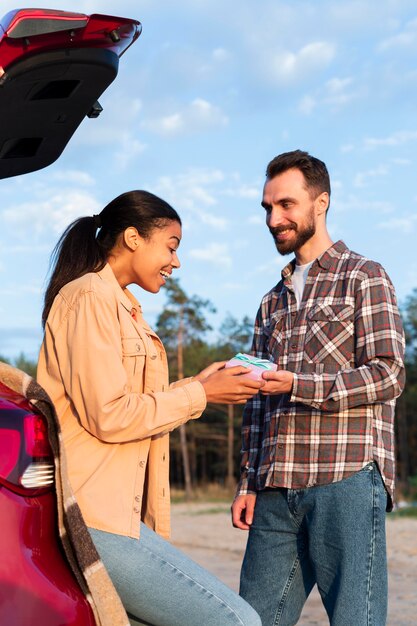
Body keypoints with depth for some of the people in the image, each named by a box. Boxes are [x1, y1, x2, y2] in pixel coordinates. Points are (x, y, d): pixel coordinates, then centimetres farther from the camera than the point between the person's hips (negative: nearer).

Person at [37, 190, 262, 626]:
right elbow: (109, 416, -16)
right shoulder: (90, 298, -9)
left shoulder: (121, 306, 22)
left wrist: (198, 384, 10)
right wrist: (200, 395, -7)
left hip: (111, 508, 11)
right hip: (93, 515, -11)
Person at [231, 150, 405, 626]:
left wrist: (298, 385, -17)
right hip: (277, 491, 6)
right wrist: (249, 484, 14)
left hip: (346, 479, -6)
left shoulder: (364, 278, 4)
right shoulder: (272, 302, 23)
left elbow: (389, 374, -7)